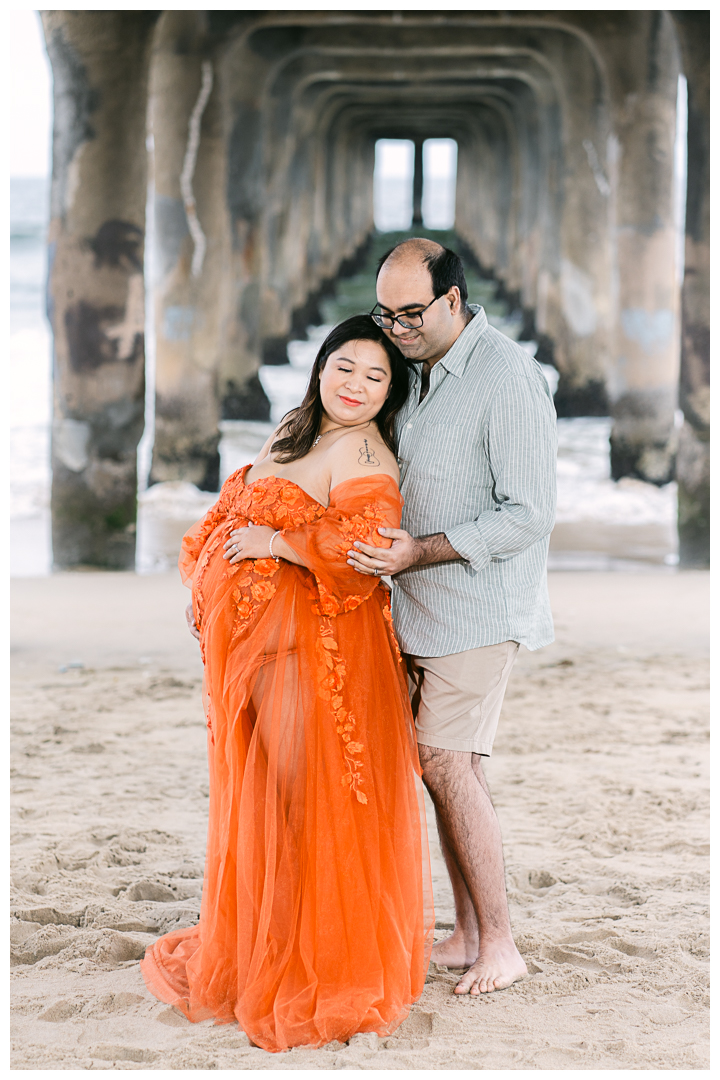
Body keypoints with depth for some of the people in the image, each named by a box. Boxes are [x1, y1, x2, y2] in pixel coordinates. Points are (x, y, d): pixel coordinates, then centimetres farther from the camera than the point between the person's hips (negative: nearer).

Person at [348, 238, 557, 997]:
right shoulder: (419, 371, 10)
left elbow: (528, 516, -20)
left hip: (478, 602, -8)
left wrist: (420, 551, -24)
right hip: (420, 603, 8)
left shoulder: (508, 378, -17)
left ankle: (499, 944, 1)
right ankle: (468, 933, 19)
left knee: (446, 763, -10)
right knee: (447, 765, 10)